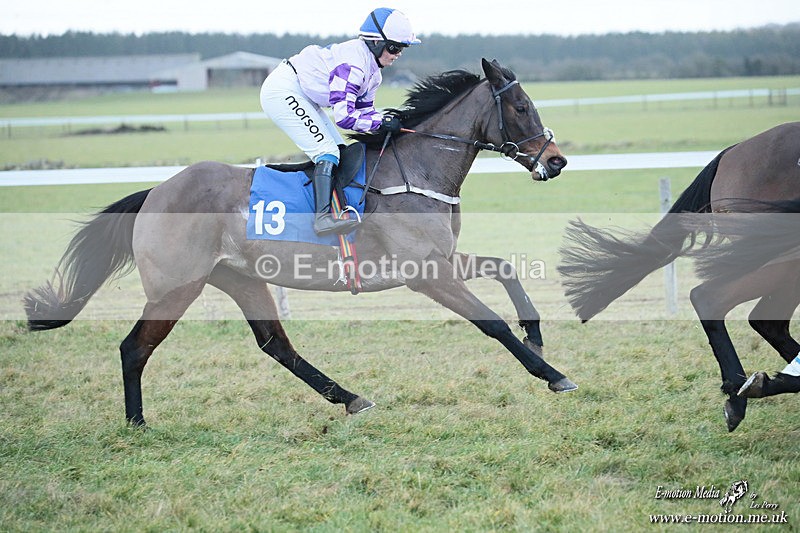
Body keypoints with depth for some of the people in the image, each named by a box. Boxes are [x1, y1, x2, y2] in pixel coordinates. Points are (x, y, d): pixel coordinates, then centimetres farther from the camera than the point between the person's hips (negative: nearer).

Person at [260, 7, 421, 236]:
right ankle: (323, 216, -28)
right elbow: (344, 117, -30)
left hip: (302, 98, 11)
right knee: (328, 152, -20)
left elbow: (364, 110, 11)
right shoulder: (353, 63, -26)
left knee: (341, 153, 9)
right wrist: (383, 122, -23)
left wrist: (394, 121, -5)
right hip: (282, 92, -11)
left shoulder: (373, 72, 6)